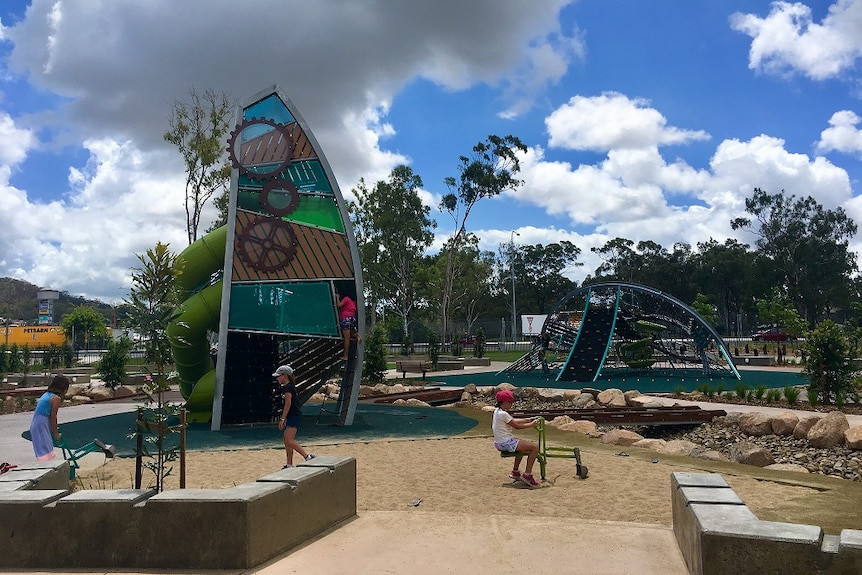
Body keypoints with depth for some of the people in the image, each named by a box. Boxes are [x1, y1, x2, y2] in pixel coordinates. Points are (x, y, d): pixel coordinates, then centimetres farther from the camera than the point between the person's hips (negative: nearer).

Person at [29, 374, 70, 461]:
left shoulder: (47, 394, 13)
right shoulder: (57, 398, -12)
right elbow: (53, 417, -10)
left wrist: (53, 428, 21)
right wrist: (56, 433, -1)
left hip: (36, 424, 9)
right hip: (41, 426, -9)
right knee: (44, 451, -9)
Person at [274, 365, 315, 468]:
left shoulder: (287, 387, -13)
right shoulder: (289, 386, 17)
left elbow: (288, 403, -20)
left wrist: (282, 419, -20)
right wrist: (284, 418, 26)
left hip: (294, 416, -11)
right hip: (292, 417, 11)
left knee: (289, 440, -18)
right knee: (287, 441, 12)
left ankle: (308, 456, -23)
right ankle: (289, 464, 17)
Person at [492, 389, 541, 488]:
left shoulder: (497, 411, 10)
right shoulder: (503, 414, -20)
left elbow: (513, 420, 17)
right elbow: (517, 426, -15)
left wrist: (528, 420, 12)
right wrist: (532, 424, -3)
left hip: (499, 443, 11)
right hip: (506, 443, -11)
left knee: (523, 444, 36)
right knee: (535, 446, -12)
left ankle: (515, 472, 38)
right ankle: (527, 475, -8)